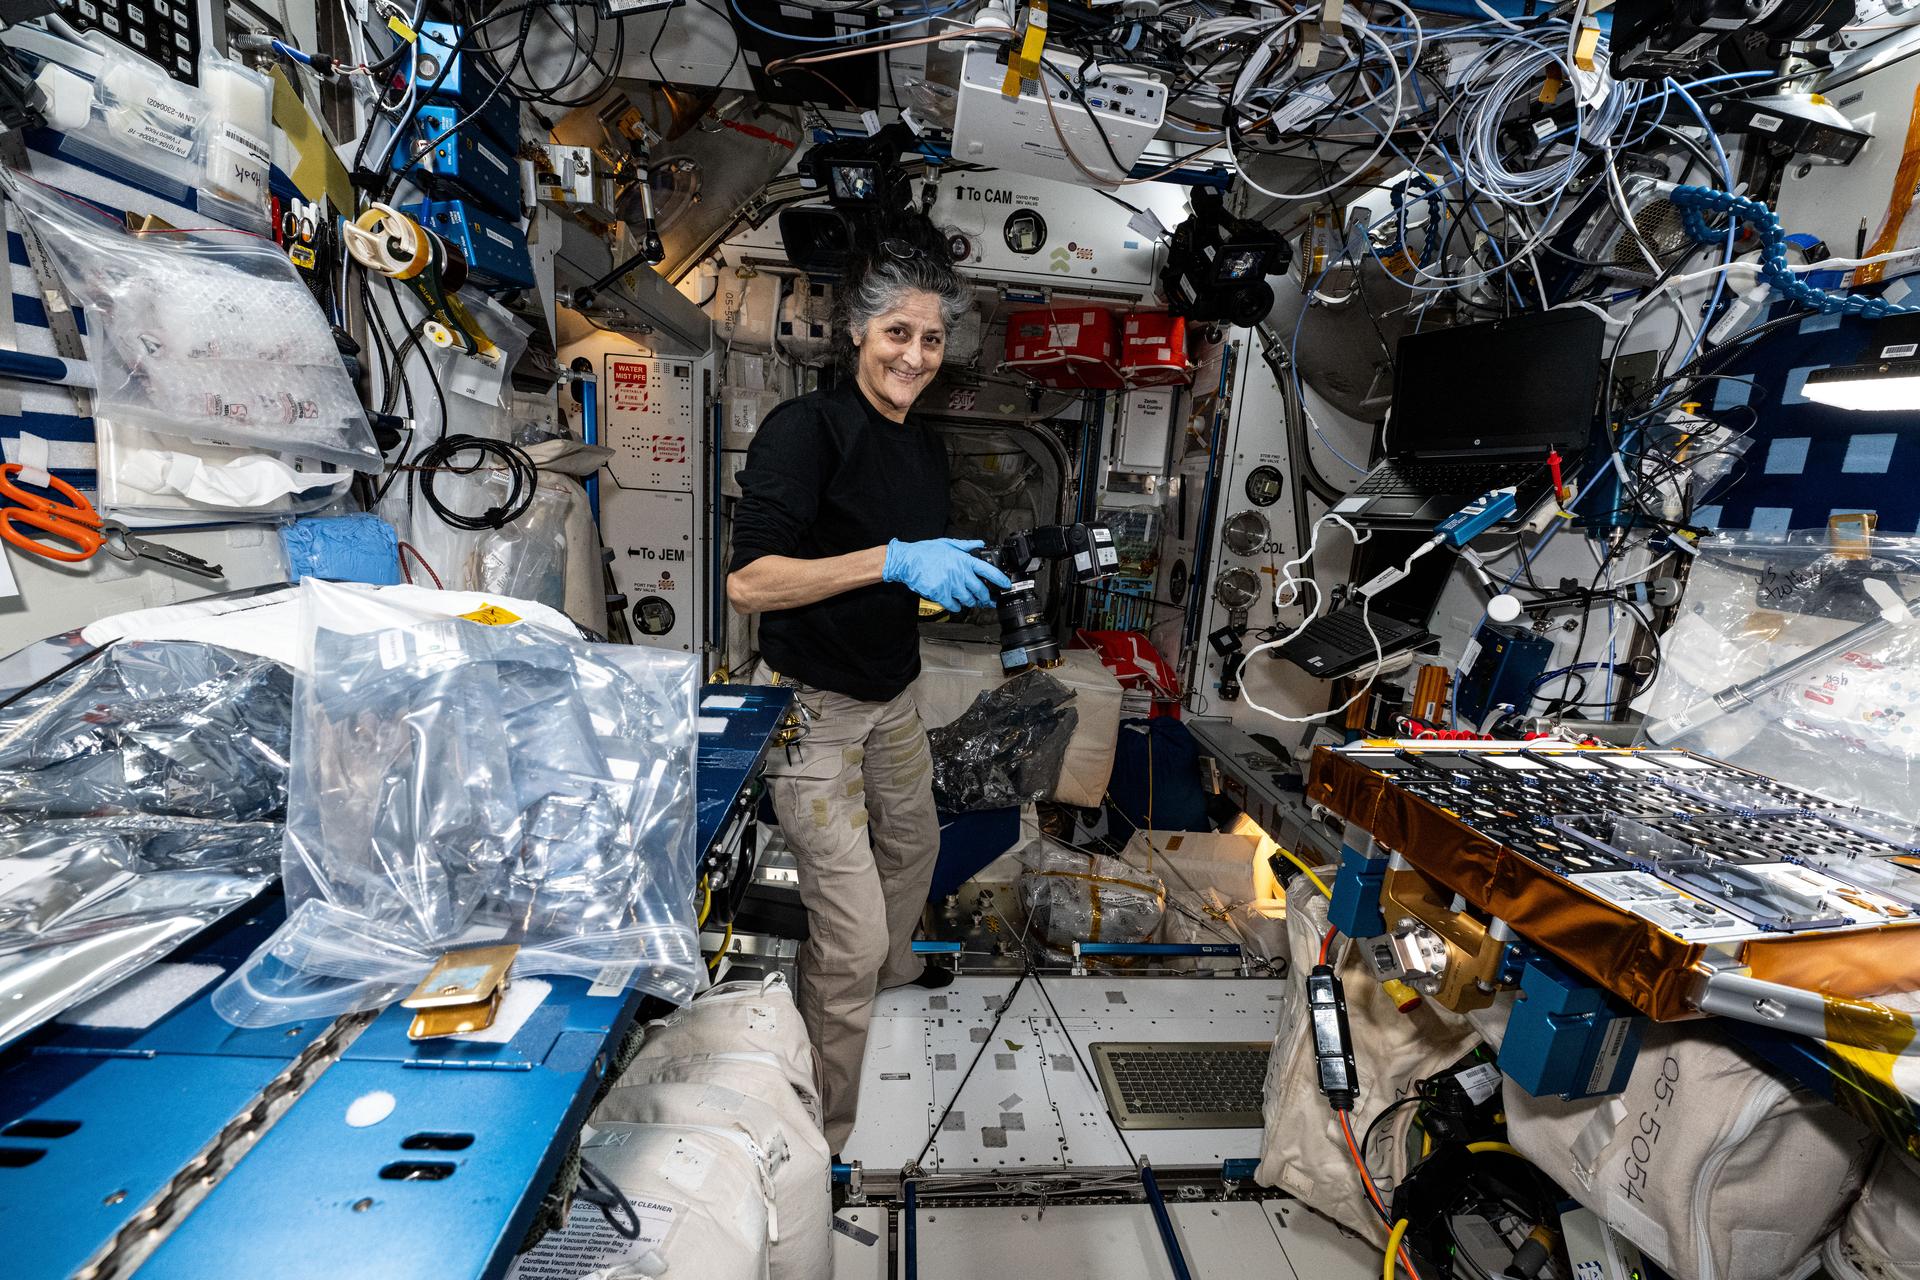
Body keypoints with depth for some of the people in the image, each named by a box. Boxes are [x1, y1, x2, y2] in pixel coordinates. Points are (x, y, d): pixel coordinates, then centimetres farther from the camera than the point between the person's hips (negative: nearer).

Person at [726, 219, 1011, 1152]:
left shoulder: (926, 448, 8)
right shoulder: (805, 428, -17)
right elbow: (747, 582, -27)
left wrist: (960, 580, 0)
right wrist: (893, 560, -32)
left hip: (892, 698, 8)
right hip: (811, 707, -8)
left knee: (913, 846, 28)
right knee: (849, 939, -7)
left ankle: (894, 966, 61)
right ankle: (820, 1135, 19)